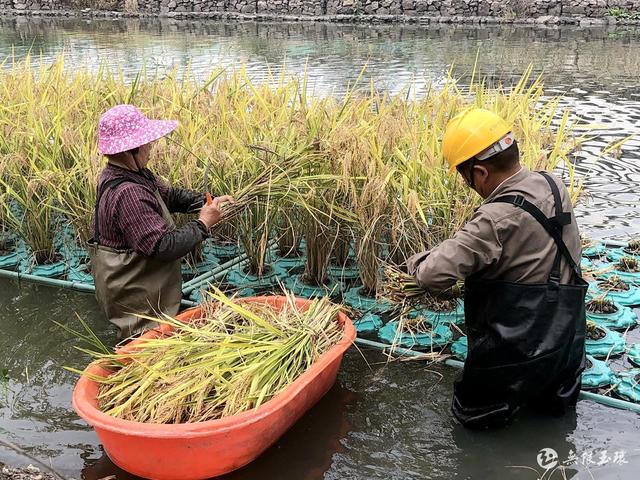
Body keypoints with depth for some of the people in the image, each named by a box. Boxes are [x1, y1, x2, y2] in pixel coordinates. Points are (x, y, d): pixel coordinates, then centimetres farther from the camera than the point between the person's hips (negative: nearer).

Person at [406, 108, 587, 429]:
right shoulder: (553, 186, -5)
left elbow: (435, 274, -31)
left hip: (516, 348, -7)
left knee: (471, 414, 16)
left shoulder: (498, 219, -28)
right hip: (565, 338, 8)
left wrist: (417, 261, -7)